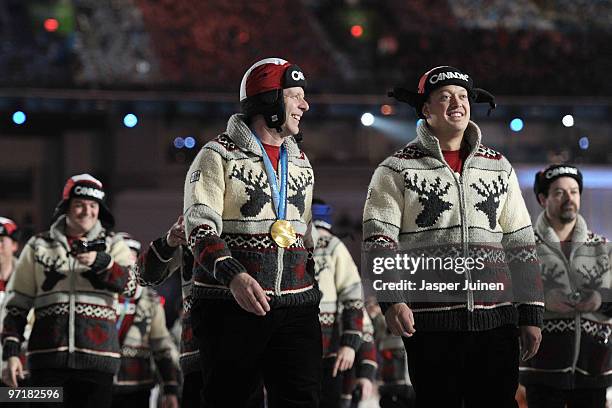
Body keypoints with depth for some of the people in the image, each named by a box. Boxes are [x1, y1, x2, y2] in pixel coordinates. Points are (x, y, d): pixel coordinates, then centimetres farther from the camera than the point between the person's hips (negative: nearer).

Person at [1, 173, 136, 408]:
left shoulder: (113, 246, 10)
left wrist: (100, 261, -26)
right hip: (48, 356, 0)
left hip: (97, 357, 0)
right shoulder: (38, 247, 11)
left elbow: (130, 285, -9)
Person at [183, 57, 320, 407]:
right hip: (231, 306, -5)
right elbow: (201, 229, -13)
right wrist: (234, 277, -29)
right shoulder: (219, 156, -3)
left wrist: (318, 290, 21)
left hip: (296, 308, 5)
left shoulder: (301, 162, 18)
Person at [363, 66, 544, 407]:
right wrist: (392, 299, -19)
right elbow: (379, 239, -4)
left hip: (496, 318, 3)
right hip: (430, 321, -3)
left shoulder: (500, 167, 15)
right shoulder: (398, 170, 4)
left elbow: (522, 245, 15)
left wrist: (531, 314, 10)